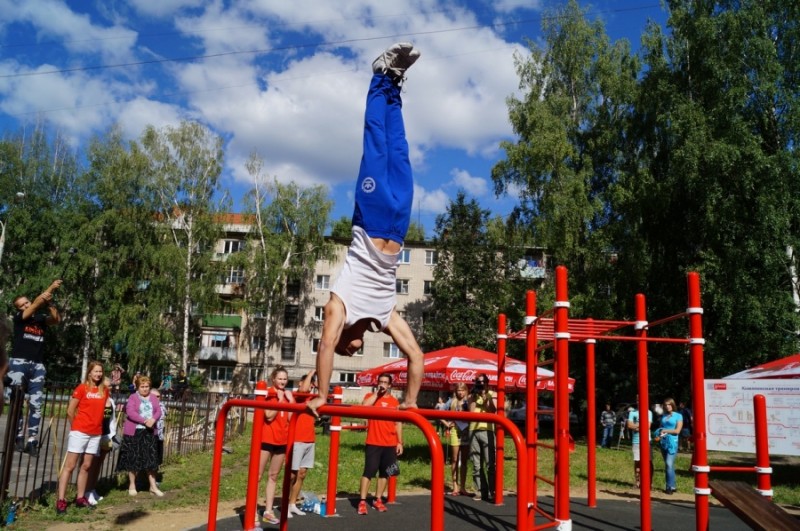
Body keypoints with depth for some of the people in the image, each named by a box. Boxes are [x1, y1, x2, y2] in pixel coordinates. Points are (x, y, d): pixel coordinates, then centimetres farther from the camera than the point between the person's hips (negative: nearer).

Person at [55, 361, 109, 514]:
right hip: (80, 432, -5)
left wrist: (95, 424, 8)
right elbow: (70, 411, -3)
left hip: (96, 433, 5)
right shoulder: (82, 388, -6)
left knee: (86, 466, 10)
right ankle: (61, 500, -1)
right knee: (70, 466, -3)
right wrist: (75, 426, 6)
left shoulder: (104, 390, 7)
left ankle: (80, 498, 18)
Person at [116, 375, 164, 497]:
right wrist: (145, 421, -24)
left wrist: (153, 420, -19)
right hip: (134, 432, -3)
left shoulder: (153, 398, 11)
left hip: (149, 432, 3)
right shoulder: (133, 397, -3)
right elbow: (130, 413, -16)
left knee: (151, 458, 4)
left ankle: (153, 486, 11)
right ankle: (132, 485, 19)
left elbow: (158, 411, 3)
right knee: (133, 459, 5)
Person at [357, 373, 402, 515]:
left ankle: (378, 500, 21)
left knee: (385, 473, 10)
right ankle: (362, 501, -2)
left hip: (390, 444, 4)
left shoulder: (394, 401, 9)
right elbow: (364, 406, -24)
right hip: (374, 443, -4)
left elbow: (398, 423, 12)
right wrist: (377, 392, -17)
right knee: (369, 471, -6)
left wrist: (400, 442, 8)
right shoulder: (371, 396, 0)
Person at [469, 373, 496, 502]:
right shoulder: (472, 396, 14)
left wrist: (486, 397, -11)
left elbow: (492, 411, -5)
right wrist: (474, 397, -5)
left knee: (490, 464, -8)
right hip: (473, 431, 3)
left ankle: (492, 493, -6)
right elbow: (471, 412, 0)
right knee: (476, 465, 4)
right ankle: (480, 492, 9)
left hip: (487, 430, -3)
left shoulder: (491, 395, 9)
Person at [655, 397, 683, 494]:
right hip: (663, 442, 6)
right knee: (668, 465, 9)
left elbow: (677, 431, -6)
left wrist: (665, 431, -7)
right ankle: (673, 486, 17)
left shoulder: (678, 416, 0)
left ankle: (670, 486, -9)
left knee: (669, 464, -14)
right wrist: (658, 435, -1)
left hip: (672, 442, -6)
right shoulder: (663, 416, 15)